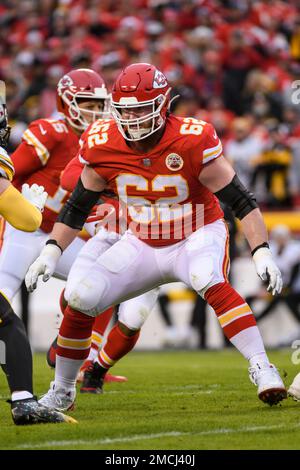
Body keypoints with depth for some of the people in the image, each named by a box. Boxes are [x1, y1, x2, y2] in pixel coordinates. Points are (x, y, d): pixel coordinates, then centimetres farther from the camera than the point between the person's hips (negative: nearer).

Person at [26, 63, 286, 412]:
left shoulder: (192, 143, -25)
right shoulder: (103, 147, -13)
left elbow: (241, 201, -20)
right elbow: (77, 206, 3)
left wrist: (262, 254, -27)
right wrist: (51, 252, -7)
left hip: (197, 237, -4)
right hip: (142, 245, 4)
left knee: (210, 282, -36)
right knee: (80, 298, -8)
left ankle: (261, 369, -32)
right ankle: (61, 390, 14)